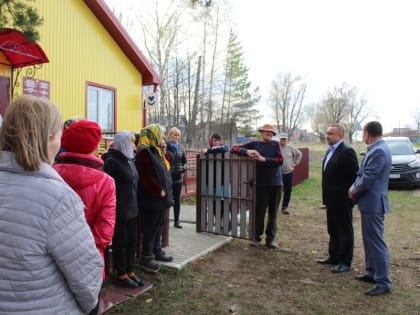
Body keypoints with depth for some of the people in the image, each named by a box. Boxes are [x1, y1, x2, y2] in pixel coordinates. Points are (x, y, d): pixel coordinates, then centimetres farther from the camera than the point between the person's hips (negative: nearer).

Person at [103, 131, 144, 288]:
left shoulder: (129, 159, 11)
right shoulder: (111, 161, -15)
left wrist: (135, 204, 16)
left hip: (132, 208, 8)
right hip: (119, 210, -8)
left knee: (131, 241, 15)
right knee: (120, 242, 7)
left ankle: (130, 271, 29)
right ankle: (121, 275, 22)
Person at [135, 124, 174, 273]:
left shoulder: (155, 150, 14)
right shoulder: (144, 151, -18)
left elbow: (164, 169, 17)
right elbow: (146, 177, -23)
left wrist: (163, 152, 6)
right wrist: (159, 191, -17)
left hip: (159, 197, 10)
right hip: (152, 198, -10)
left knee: (159, 225, 18)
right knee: (151, 227, -1)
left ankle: (157, 251, 31)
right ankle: (146, 257, 10)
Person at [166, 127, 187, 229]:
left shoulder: (181, 148, 8)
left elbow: (185, 161, 14)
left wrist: (184, 168, -5)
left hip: (178, 178, 5)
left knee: (177, 200, 11)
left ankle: (176, 220, 22)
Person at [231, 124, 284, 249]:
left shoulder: (275, 144, 9)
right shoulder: (254, 144, 5)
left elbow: (280, 160, -5)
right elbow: (234, 148, 1)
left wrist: (264, 159, -13)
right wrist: (247, 151, -17)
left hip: (276, 182, 2)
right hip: (261, 183, -2)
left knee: (273, 212, 7)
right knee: (259, 211, 0)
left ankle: (270, 238, 19)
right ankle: (256, 237, 17)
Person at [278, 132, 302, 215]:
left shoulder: (290, 148, 4)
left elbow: (299, 154, 19)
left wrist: (295, 163, 12)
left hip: (288, 172, 3)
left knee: (288, 191, 6)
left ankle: (285, 207, 19)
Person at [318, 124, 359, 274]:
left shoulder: (347, 152, -17)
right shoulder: (330, 151, 12)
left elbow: (354, 175, -19)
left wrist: (351, 195, -15)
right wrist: (326, 197, 15)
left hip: (342, 200, -9)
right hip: (331, 200, 9)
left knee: (345, 231, 5)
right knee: (333, 230, 19)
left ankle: (345, 262, 17)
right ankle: (334, 257, 33)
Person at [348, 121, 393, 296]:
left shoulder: (379, 151, -21)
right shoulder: (375, 149, 11)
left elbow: (368, 178, -23)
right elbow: (362, 173, 15)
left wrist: (354, 191, -7)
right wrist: (354, 187, 0)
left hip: (373, 204, -10)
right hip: (369, 203, 10)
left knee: (376, 242, -3)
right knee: (369, 240, 19)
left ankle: (383, 282, 7)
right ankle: (372, 272, 33)